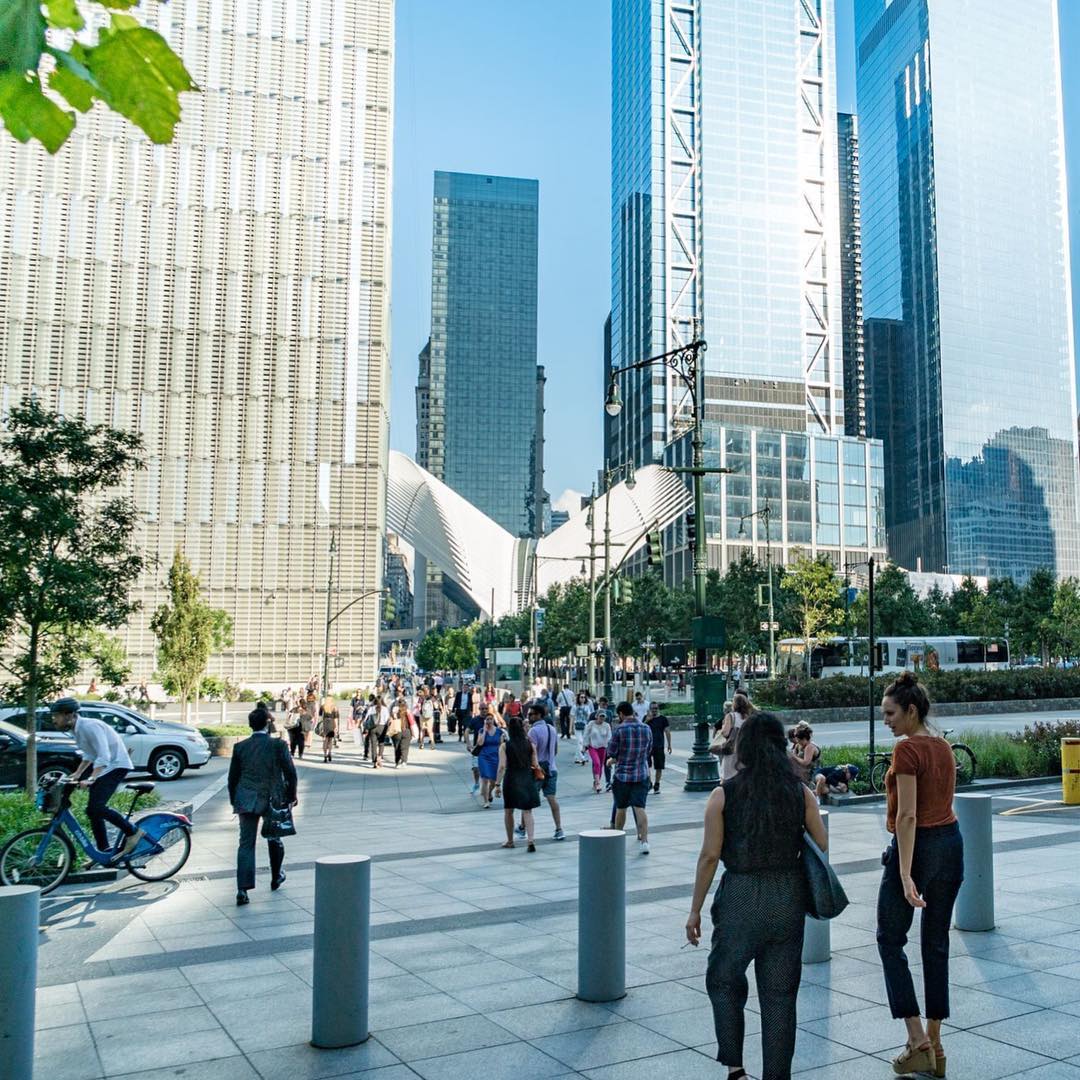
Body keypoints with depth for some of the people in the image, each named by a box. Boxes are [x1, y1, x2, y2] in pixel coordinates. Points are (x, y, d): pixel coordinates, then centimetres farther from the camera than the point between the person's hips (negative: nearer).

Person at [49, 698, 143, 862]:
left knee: (96, 807, -20)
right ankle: (103, 851, 14)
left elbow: (104, 756, -30)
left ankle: (133, 832, -9)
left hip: (116, 765, -10)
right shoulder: (76, 729, 6)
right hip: (103, 767, 10)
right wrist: (77, 773, 11)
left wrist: (91, 779, -37)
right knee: (92, 810, 6)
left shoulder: (90, 726, -23)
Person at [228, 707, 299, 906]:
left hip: (247, 801, 1)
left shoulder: (240, 747, -1)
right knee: (274, 839, 20)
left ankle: (242, 890, -7)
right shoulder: (278, 745, -8)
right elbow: (290, 772, -6)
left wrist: (234, 801, 16)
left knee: (246, 844, 1)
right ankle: (276, 877, 36)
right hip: (273, 800, -1)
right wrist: (291, 796, 7)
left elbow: (232, 777, 5)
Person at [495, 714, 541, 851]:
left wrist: (497, 784, -10)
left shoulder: (504, 746, -7)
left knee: (508, 811, 16)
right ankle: (530, 839, -10)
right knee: (527, 811, 6)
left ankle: (510, 841, 24)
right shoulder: (530, 745, -1)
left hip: (511, 780, -1)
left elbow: (502, 766, -13)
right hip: (527, 780, 2)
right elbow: (535, 765, -2)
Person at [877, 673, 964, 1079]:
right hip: (952, 843, 8)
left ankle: (918, 1041, 4)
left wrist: (905, 874, -23)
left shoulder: (906, 749, -17)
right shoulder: (944, 746, 8)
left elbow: (907, 816, -22)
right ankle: (934, 1046, 19)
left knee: (890, 939, 7)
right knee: (936, 943, 13)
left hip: (917, 846, -8)